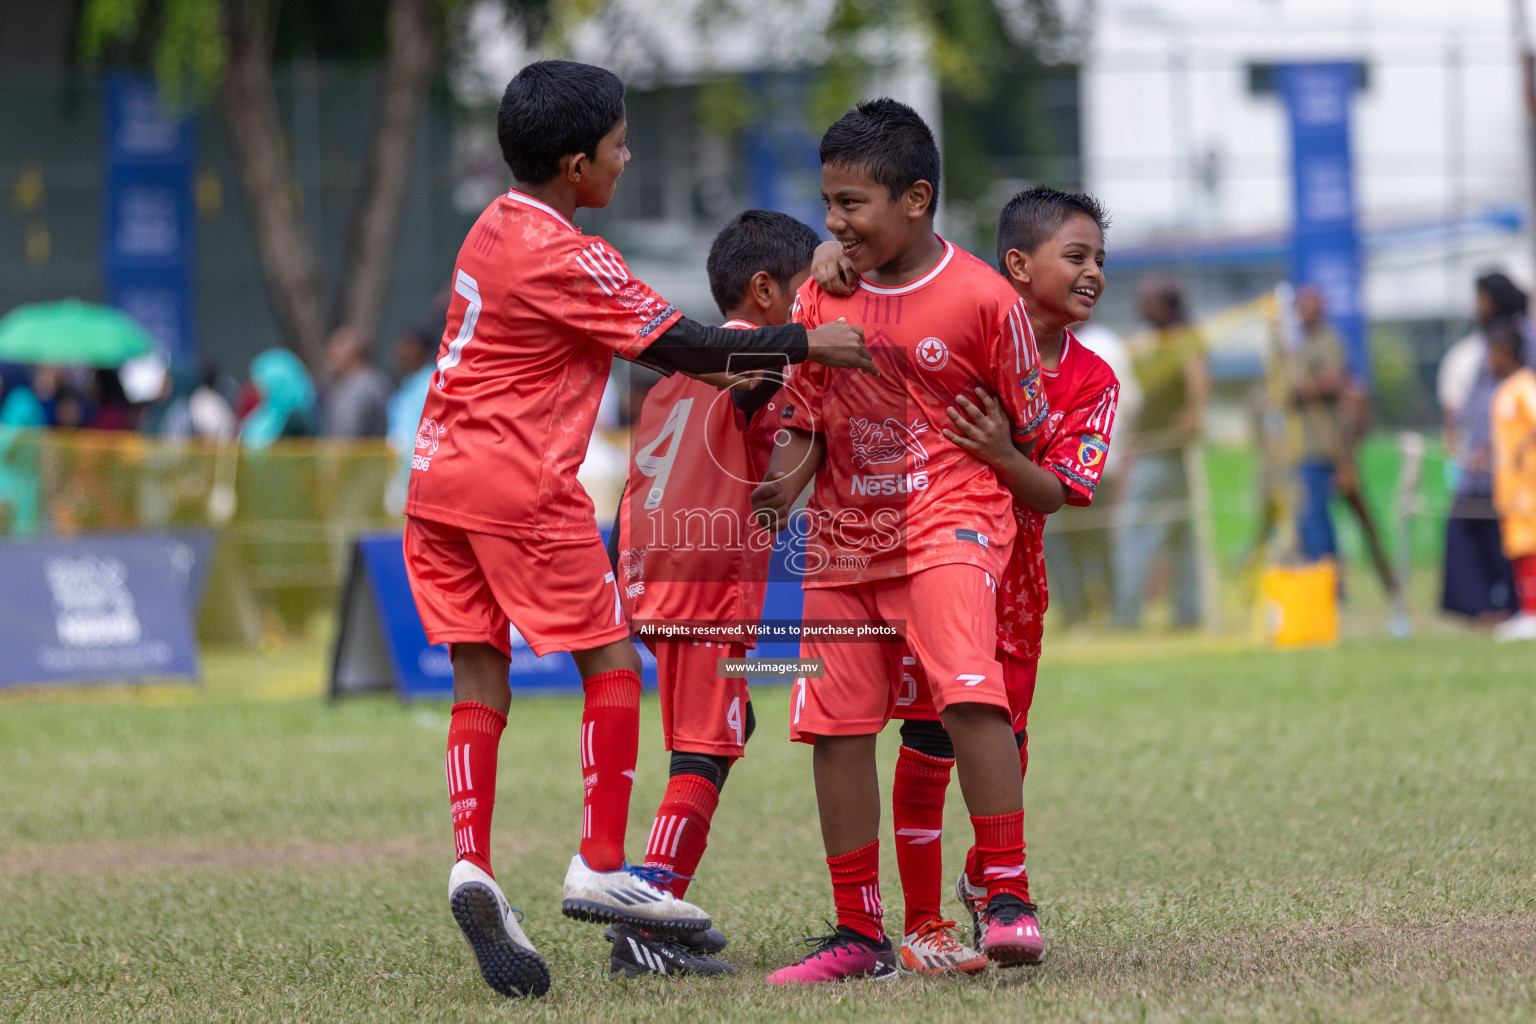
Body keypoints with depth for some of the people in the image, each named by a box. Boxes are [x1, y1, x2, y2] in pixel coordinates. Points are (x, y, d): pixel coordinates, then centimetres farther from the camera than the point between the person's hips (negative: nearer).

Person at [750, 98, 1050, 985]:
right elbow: (805, 426, 7)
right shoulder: (820, 302, 5)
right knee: (837, 726, 4)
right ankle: (860, 936, 15)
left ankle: (1008, 896, -16)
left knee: (969, 687, -26)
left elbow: (1027, 432, 2)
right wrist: (784, 483, -10)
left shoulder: (984, 300, -8)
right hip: (844, 538, 5)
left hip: (949, 522, -5)